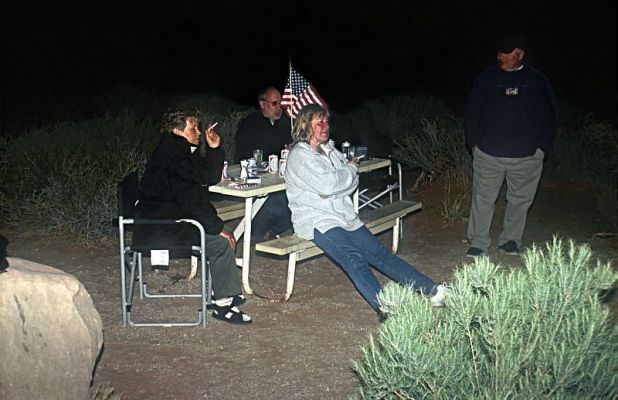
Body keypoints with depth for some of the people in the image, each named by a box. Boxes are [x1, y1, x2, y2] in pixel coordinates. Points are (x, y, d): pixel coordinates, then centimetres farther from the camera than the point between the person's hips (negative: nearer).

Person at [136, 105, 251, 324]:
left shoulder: (184, 150, 14)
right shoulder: (172, 154, -18)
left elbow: (210, 178, 15)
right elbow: (190, 197, -24)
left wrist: (214, 149, 2)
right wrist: (218, 227, -19)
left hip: (170, 218, 11)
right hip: (159, 228, -11)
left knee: (220, 233, 9)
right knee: (220, 241, -16)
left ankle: (226, 293, 10)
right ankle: (222, 303, -8)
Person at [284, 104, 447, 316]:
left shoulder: (329, 150, 18)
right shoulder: (298, 156, -7)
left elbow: (352, 181, 11)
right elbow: (328, 184, -18)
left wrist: (330, 192, -9)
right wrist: (351, 169, -1)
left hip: (345, 216, 7)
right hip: (317, 221, -7)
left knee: (380, 253, -4)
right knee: (354, 258, -28)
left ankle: (432, 290, -10)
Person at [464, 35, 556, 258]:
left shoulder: (537, 81, 6)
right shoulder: (485, 80, 5)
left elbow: (548, 116, 9)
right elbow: (472, 112, 8)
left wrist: (543, 146, 3)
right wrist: (474, 142, 2)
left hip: (527, 156, 1)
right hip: (488, 154, -1)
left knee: (520, 200, 9)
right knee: (483, 198, 0)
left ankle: (510, 240, 24)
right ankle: (478, 242, 10)